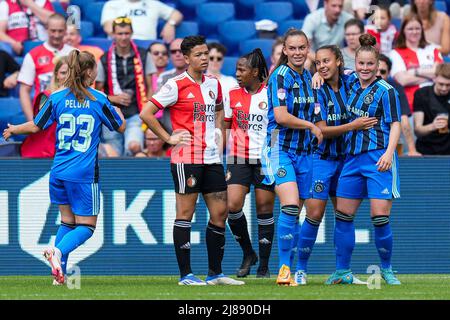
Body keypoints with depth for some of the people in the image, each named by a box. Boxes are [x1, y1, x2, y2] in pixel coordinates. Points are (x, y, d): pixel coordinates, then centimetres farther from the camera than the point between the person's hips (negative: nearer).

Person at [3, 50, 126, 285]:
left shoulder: (57, 98, 1)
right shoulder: (99, 100, -5)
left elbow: (36, 126, 8)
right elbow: (120, 127, 9)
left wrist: (13, 130, 28)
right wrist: (117, 111, 32)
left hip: (59, 171, 4)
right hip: (84, 174, -4)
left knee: (67, 221, 17)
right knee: (86, 226, 3)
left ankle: (59, 273, 6)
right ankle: (58, 252, -25)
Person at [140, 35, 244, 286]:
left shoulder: (214, 84, 12)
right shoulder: (176, 86, -8)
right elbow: (146, 114, -9)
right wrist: (168, 138, -9)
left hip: (212, 157, 7)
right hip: (186, 158, -7)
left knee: (220, 213, 6)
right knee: (185, 213, -3)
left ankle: (215, 273, 13)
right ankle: (186, 274, 0)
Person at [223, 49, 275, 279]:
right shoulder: (232, 95, 7)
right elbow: (225, 127, 13)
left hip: (266, 159, -2)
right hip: (238, 158, 2)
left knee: (265, 209, 1)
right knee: (232, 206, -13)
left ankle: (264, 266, 11)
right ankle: (248, 253, 8)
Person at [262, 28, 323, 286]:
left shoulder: (307, 76, 12)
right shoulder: (281, 76, -11)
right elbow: (281, 117, -19)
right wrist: (312, 126, -9)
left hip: (303, 151, 7)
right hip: (281, 148, -7)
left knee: (296, 213, 6)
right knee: (290, 206, -20)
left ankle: (291, 268, 13)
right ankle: (284, 267, -15)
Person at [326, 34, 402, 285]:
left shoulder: (386, 91, -7)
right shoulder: (353, 83, 11)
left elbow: (395, 124, -9)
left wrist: (389, 152, -21)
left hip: (378, 158, -7)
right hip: (353, 157, 7)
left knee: (380, 217, -10)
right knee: (343, 216, 4)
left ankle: (387, 270, 6)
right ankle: (343, 271, 12)